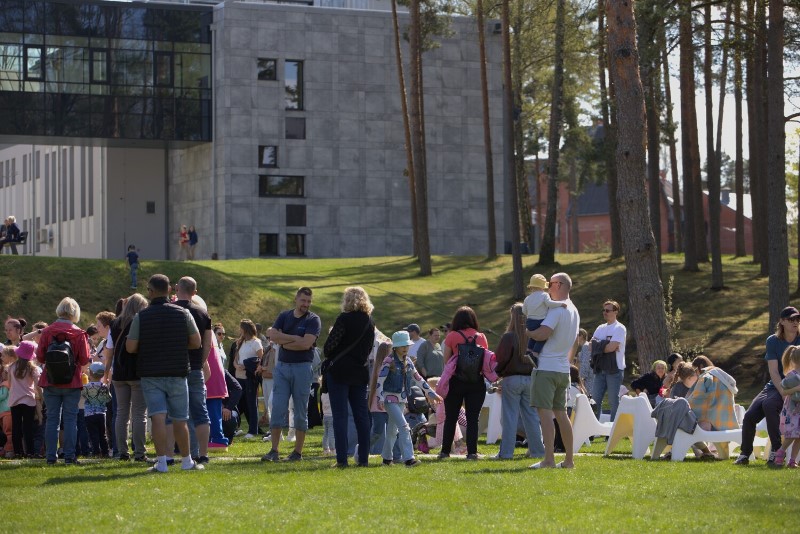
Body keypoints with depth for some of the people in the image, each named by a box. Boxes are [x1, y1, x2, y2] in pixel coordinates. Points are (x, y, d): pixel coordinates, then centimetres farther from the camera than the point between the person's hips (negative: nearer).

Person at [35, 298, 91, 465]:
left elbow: (40, 357, -2)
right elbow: (84, 360, -8)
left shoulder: (47, 331, -3)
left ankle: (51, 456, 5)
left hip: (50, 382, 2)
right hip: (72, 382, -2)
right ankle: (69, 456, 1)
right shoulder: (79, 333, -8)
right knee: (70, 418, 3)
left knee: (52, 419, 7)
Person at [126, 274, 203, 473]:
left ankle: (162, 461, -12)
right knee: (179, 419, 9)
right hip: (177, 374, 1)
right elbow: (197, 342, 3)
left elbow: (130, 347, -5)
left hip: (151, 374, -1)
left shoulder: (141, 316, -4)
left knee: (158, 417, -5)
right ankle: (186, 461, 18)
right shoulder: (183, 313, 0)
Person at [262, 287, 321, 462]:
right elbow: (272, 334, -5)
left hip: (302, 367, -3)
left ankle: (298, 452, 8)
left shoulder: (313, 320, -1)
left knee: (301, 411, 2)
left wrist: (284, 341, -5)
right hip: (282, 366, 3)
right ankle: (274, 451, -3)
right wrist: (295, 338, -10)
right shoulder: (284, 316, 11)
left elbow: (306, 344, -15)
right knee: (278, 409, -3)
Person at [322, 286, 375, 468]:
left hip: (339, 371, -6)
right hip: (360, 372, 6)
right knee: (361, 415, 8)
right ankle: (363, 458, 8)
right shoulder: (370, 322, 7)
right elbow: (369, 348, 13)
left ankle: (342, 458, -8)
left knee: (340, 416, -4)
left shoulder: (344, 319, -12)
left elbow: (329, 345, -13)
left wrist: (328, 356, 6)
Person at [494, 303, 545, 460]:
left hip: (512, 379, -4)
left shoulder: (509, 337, -12)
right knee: (531, 415, 11)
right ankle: (537, 450, 13)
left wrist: (497, 373, 9)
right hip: (530, 379, 4)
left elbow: (500, 359, -8)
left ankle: (506, 451, -1)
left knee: (510, 417, 0)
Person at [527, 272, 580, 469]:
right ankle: (569, 459, 14)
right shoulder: (574, 311, 17)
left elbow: (542, 334, -22)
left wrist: (524, 332, -7)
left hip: (547, 368, -9)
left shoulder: (557, 309, -13)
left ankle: (549, 459, -18)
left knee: (545, 412, -11)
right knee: (561, 413, 13)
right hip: (563, 369, 9)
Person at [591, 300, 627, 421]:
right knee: (595, 399, 5)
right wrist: (606, 346, -10)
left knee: (614, 401, -4)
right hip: (600, 369, 7)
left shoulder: (620, 328, -5)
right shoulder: (600, 328, 16)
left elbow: (612, 347, -17)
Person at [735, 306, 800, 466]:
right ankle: (744, 454, 0)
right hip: (775, 385, 4)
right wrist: (782, 390, -21)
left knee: (768, 404, -33)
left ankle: (776, 451, -24)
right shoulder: (773, 341, 2)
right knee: (750, 415, -16)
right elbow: (773, 370, -6)